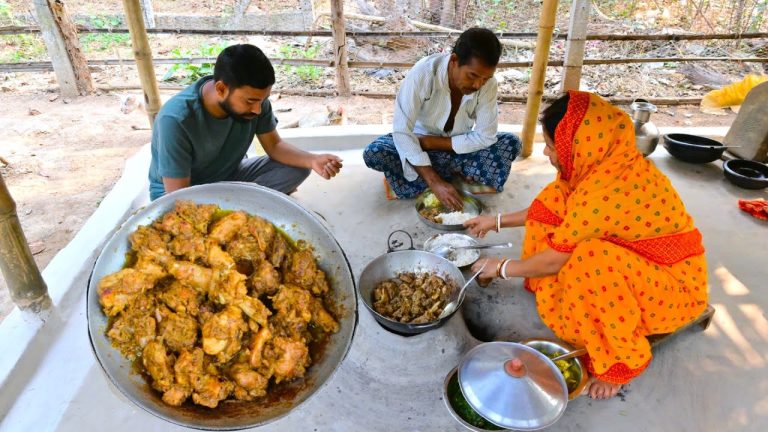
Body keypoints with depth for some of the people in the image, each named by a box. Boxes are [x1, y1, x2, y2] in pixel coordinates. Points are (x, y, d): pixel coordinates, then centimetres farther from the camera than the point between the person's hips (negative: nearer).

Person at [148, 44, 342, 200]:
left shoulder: (253, 97, -18)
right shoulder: (176, 120, -32)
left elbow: (274, 145, -8)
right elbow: (178, 196, -29)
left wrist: (311, 160, -27)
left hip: (229, 177, 5)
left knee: (297, 168, -12)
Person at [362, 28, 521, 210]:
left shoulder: (488, 84, -21)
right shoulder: (422, 73, -30)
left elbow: (485, 137, -19)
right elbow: (401, 131, -32)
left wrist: (432, 143, -25)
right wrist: (434, 182, -40)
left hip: (458, 147, 1)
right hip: (418, 143, -1)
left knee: (511, 143, -20)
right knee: (373, 154, -30)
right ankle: (460, 176, -19)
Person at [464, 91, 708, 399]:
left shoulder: (604, 192, -33)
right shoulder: (606, 163, -8)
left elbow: (554, 259, -22)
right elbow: (552, 211, 8)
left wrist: (500, 268, -6)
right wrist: (497, 221, 10)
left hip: (675, 283, -8)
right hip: (638, 256, 8)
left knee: (592, 259, -37)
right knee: (556, 199, -3)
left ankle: (621, 360, -12)